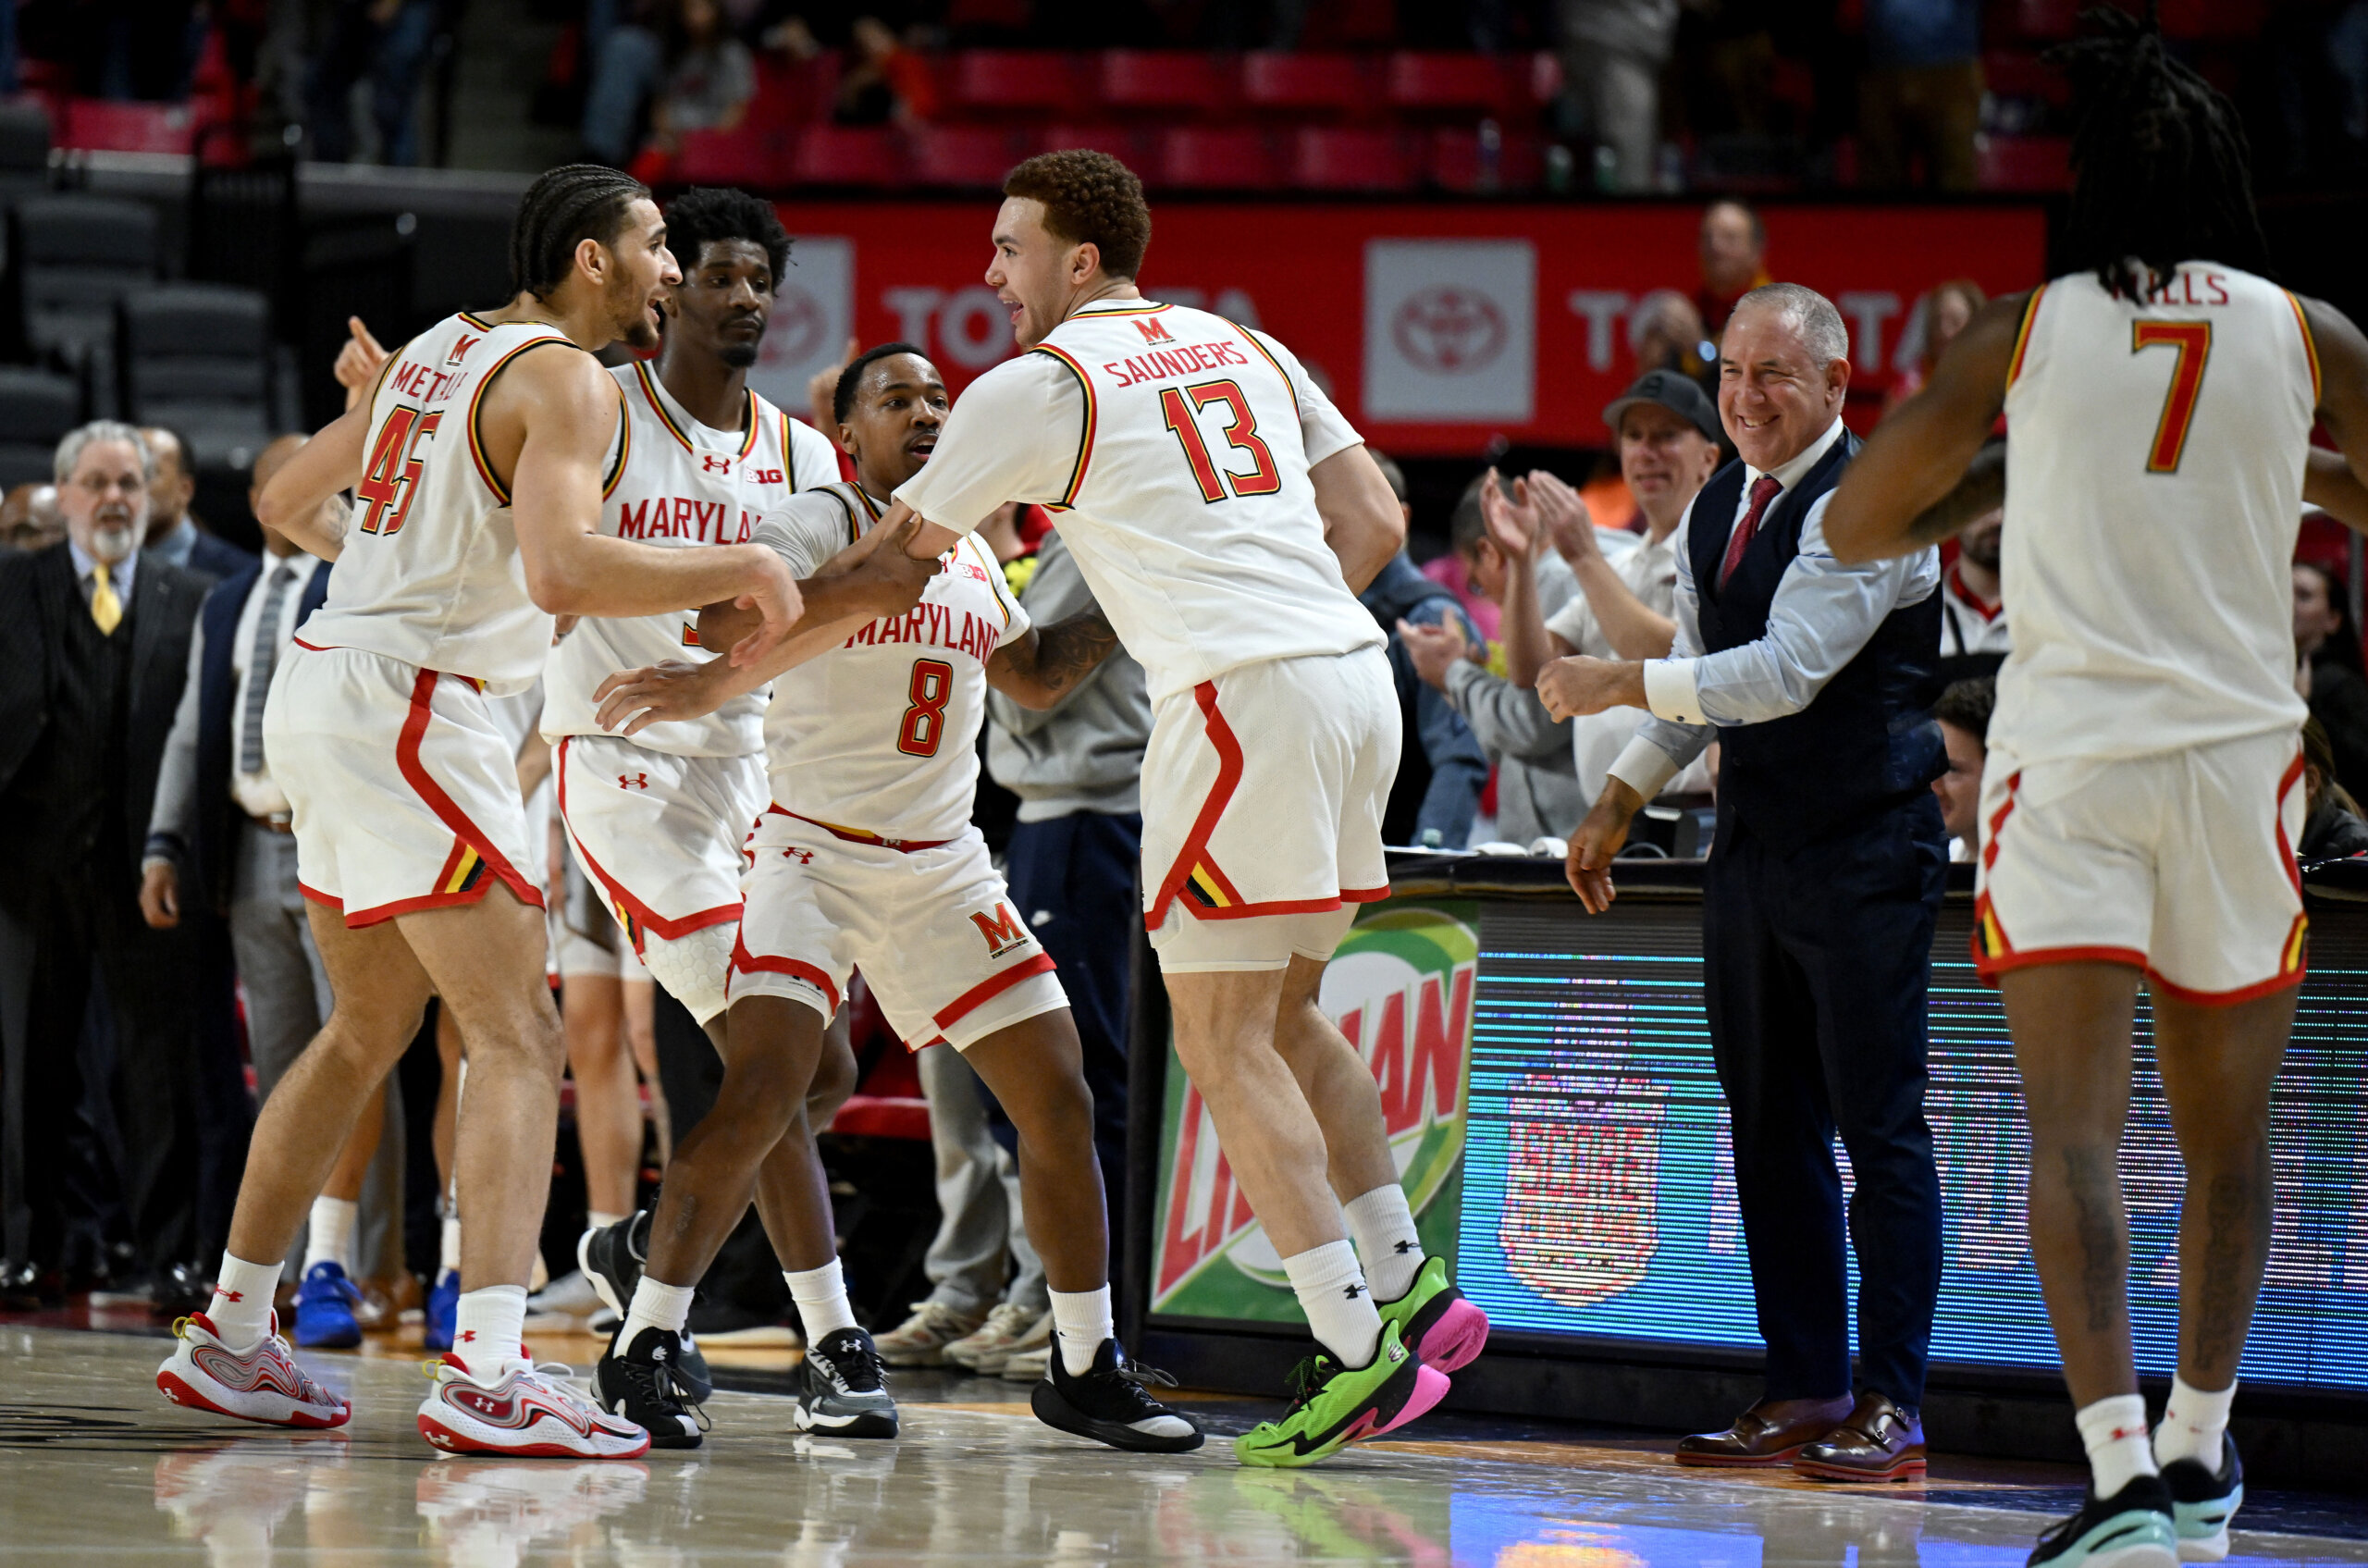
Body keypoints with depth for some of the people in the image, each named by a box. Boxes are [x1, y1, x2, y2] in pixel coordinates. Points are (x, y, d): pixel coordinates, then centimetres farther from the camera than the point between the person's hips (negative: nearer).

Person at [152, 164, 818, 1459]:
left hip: (319, 687, 9)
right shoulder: (565, 381, -12)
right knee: (517, 1044, -12)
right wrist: (743, 571, -16)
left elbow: (284, 499, 27)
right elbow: (562, 571, -28)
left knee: (368, 1032, 21)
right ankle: (484, 1376, -24)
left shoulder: (434, 352, 16)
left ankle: (228, 1340, 25)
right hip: (408, 706, -9)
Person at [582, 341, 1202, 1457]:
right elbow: (726, 623, -26)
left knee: (1058, 1100, 1)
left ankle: (1086, 1372, 14)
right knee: (761, 1091, -22)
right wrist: (890, 562, -34)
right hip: (814, 852, -6)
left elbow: (1033, 676, 28)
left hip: (941, 865, 6)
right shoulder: (817, 523, -7)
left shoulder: (968, 553, 13)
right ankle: (644, 1348, -12)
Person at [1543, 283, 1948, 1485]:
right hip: (1750, 846, 8)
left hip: (1864, 853, -8)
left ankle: (1889, 1404, -4)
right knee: (1768, 1125, 9)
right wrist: (1619, 801, 17)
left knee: (1878, 1123, -6)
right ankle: (1803, 1393, 15)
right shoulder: (1711, 513, 13)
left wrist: (1617, 684, -15)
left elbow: (1787, 668, -21)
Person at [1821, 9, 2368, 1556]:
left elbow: (1856, 526, 9)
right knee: (2228, 1135, 17)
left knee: (2074, 1131, -7)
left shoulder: (2026, 332, 1)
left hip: (2065, 754, -1)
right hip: (2236, 749, 1)